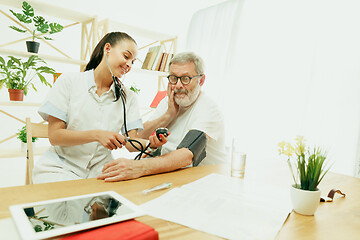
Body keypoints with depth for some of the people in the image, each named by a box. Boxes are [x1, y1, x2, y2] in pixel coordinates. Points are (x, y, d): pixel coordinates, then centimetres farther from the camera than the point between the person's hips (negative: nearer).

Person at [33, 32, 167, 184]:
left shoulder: (128, 97, 6)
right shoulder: (69, 81, -3)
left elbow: (131, 143, -2)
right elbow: (54, 136, -9)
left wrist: (150, 143, -24)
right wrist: (96, 135, -24)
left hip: (100, 170, 3)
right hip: (61, 167, -2)